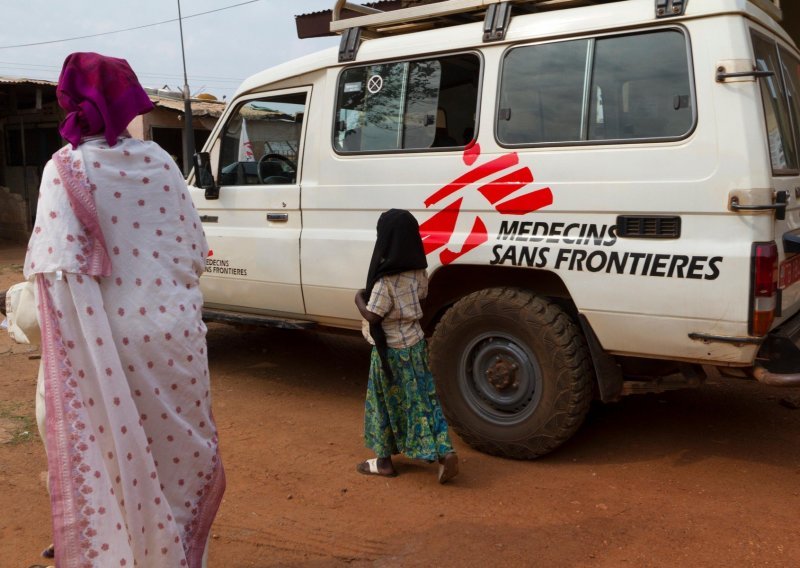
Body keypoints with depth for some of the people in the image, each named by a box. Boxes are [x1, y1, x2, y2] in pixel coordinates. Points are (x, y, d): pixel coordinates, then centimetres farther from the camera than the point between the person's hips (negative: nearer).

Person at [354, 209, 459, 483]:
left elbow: (372, 316, -20)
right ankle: (445, 452, 2)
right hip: (415, 342, 7)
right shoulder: (418, 270, 1)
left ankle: (384, 460, 21)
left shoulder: (386, 279, -23)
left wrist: (359, 298, -4)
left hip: (391, 349, -7)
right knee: (423, 400, 11)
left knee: (386, 403, 8)